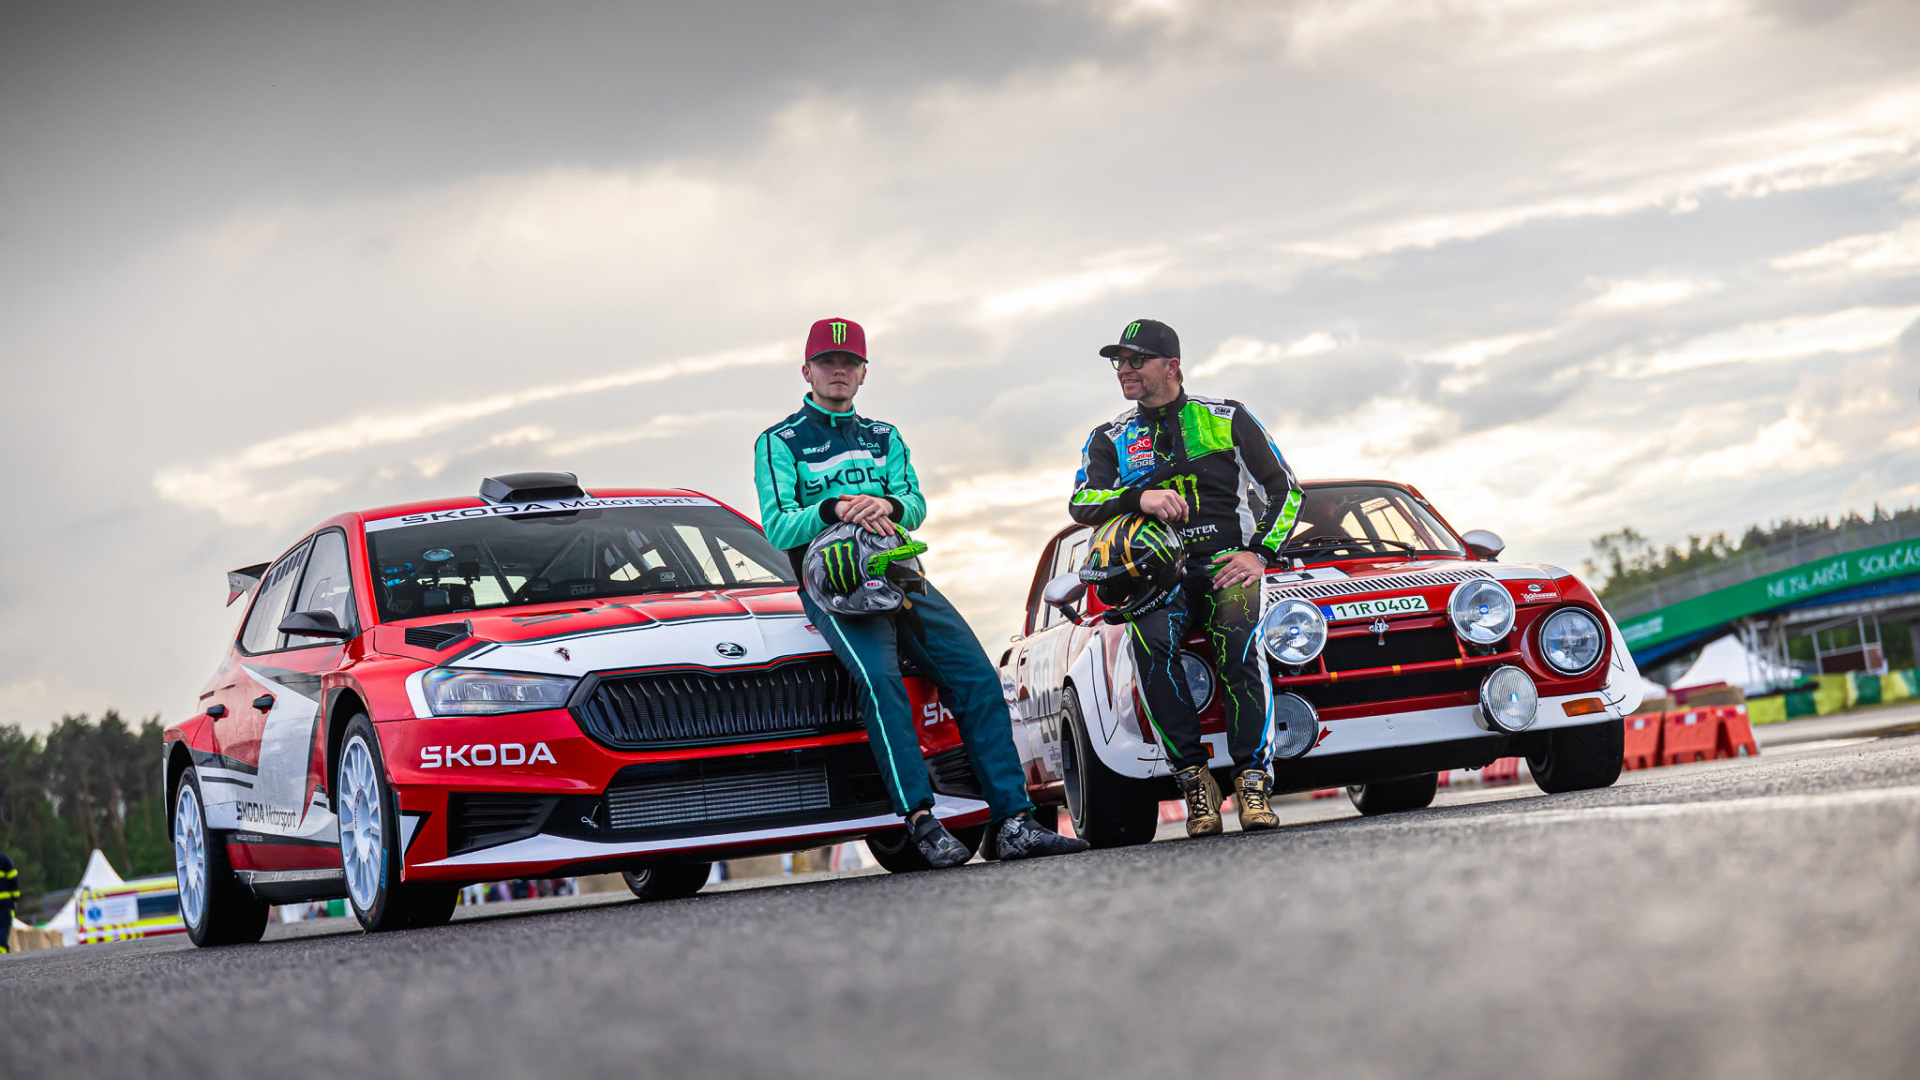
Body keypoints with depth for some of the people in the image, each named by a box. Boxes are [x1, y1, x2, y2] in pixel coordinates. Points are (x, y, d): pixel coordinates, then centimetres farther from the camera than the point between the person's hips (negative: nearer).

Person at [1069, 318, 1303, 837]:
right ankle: (1193, 778, -28)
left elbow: (1285, 489, 11)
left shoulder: (1227, 419, 11)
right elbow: (1081, 504, -2)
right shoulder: (1109, 439, 16)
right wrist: (1140, 496, -21)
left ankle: (1253, 779, -33)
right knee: (1149, 641, -34)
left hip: (1228, 560, -1)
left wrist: (1260, 553, -4)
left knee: (1238, 640, -35)